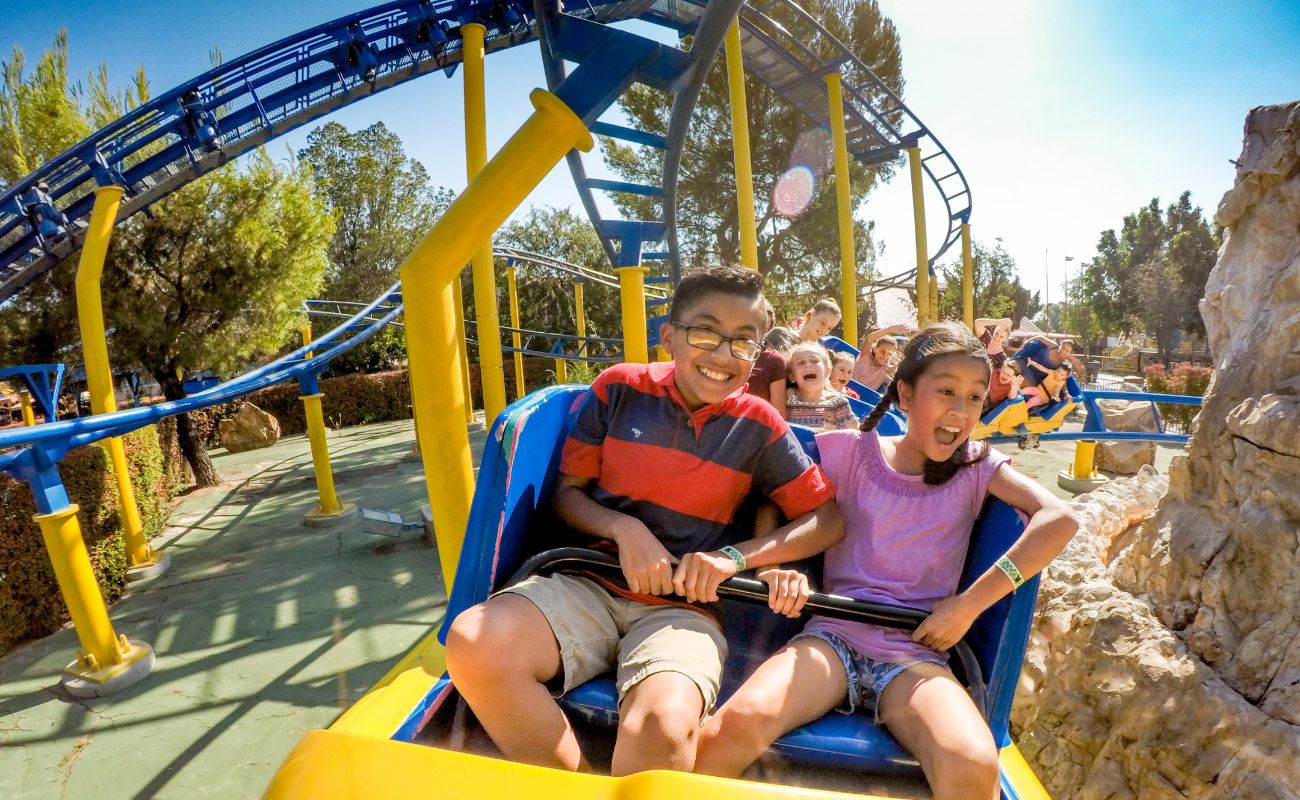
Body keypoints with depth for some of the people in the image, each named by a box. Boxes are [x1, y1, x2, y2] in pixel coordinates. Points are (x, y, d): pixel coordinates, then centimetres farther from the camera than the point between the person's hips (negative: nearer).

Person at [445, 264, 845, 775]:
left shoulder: (758, 425, 1)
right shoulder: (621, 388, 1)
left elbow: (829, 520, 3)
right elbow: (566, 491, 7)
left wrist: (737, 556, -11)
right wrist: (625, 529, -13)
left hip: (684, 607, -1)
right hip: (589, 584, 2)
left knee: (662, 726, -35)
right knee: (473, 642, -27)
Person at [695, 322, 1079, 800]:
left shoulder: (975, 465, 6)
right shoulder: (851, 451, 4)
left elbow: (1059, 519, -7)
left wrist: (969, 604, -13)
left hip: (916, 654, 1)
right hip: (834, 637, 0)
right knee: (732, 728, -27)